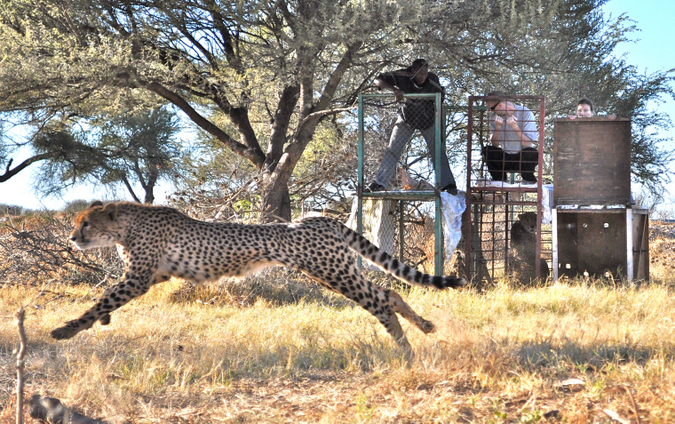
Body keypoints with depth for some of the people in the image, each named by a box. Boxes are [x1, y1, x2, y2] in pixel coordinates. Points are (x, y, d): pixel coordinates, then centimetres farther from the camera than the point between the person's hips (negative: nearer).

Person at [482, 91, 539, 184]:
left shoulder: (526, 114, -14)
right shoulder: (495, 117, -1)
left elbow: (528, 144, -21)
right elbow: (495, 145, -6)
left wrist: (515, 126, -31)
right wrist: (498, 127, -22)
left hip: (523, 158, -3)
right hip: (506, 158, 3)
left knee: (531, 152, -36)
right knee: (487, 150, -23)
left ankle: (528, 180, -9)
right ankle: (499, 179, -5)